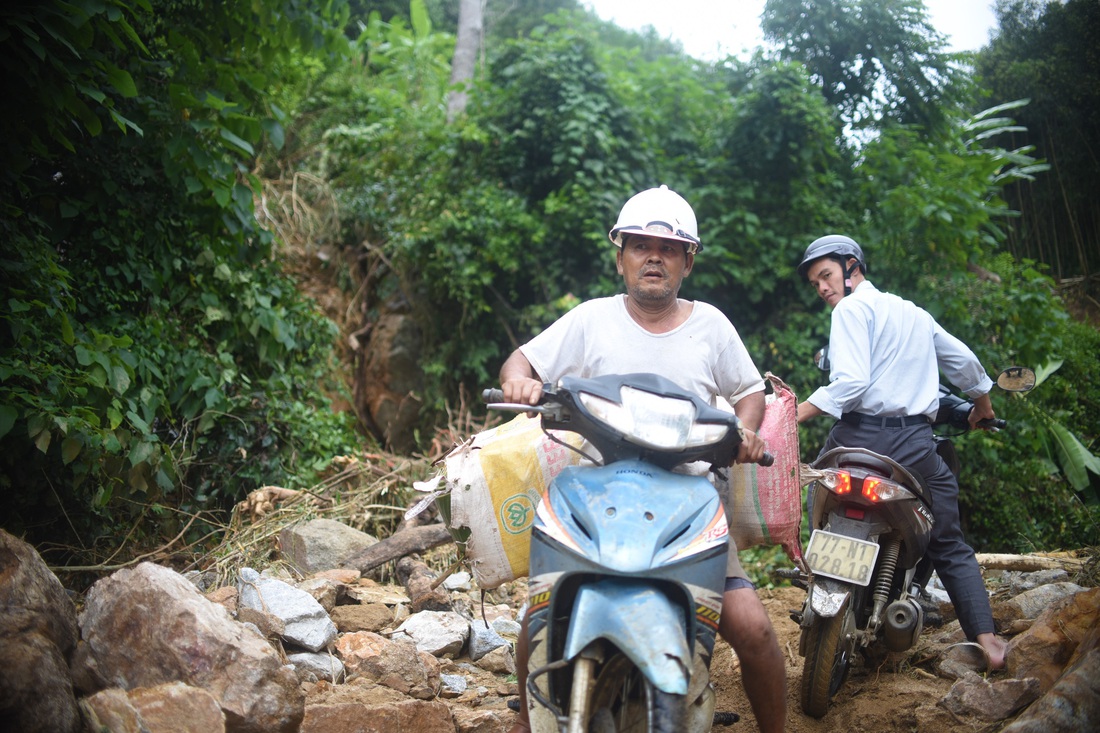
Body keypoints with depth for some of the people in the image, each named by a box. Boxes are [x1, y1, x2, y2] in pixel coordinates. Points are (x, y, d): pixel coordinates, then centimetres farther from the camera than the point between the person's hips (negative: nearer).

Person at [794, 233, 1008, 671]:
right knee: (950, 549, 15)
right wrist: (982, 405, 45)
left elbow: (851, 384, -17)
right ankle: (986, 639, 4)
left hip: (861, 438, -5)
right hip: (916, 443, 5)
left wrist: (793, 415, -18)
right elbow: (964, 362, 28)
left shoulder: (852, 309, -3)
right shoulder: (915, 312, 19)